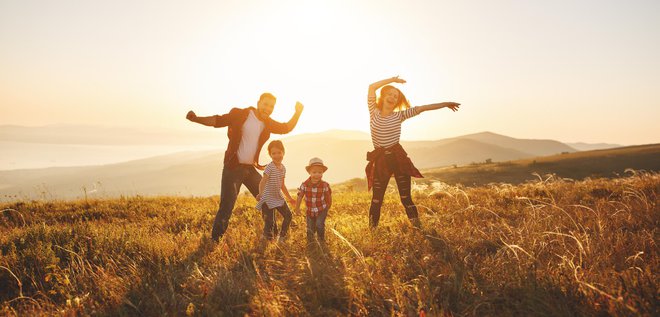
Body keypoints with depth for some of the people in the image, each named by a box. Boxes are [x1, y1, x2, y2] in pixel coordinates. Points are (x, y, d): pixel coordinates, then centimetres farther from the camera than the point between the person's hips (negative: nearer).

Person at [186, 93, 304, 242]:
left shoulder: (268, 123, 8)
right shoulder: (240, 115, -7)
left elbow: (287, 128, 14)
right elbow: (218, 120, -9)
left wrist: (297, 113, -1)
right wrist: (196, 118, -21)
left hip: (251, 169, 6)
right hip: (233, 167, -6)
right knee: (227, 205, -9)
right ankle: (215, 240, 2)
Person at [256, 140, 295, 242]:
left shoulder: (283, 168, 8)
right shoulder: (270, 167, -16)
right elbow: (262, 181, -26)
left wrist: (290, 198, 22)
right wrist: (260, 193, -44)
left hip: (278, 197, 7)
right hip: (268, 199, -7)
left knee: (288, 215, 6)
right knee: (269, 222, -8)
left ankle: (282, 237, 23)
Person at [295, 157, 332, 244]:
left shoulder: (325, 185, -19)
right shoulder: (304, 185, -19)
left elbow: (329, 197, -3)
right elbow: (300, 196, -5)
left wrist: (327, 208, 8)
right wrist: (297, 208, 4)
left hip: (322, 210, -1)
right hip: (310, 211, 2)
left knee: (319, 225, -19)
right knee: (310, 229, 11)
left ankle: (321, 241, 9)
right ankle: (310, 243, 41)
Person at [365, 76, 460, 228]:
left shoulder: (399, 115, 5)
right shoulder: (374, 112, 3)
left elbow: (421, 108, 4)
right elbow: (372, 87, -4)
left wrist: (445, 104, 4)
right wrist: (392, 80, 2)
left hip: (398, 157, 0)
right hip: (380, 160, 0)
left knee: (406, 197, 2)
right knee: (376, 200, 2)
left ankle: (418, 227, 10)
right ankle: (372, 230, 15)